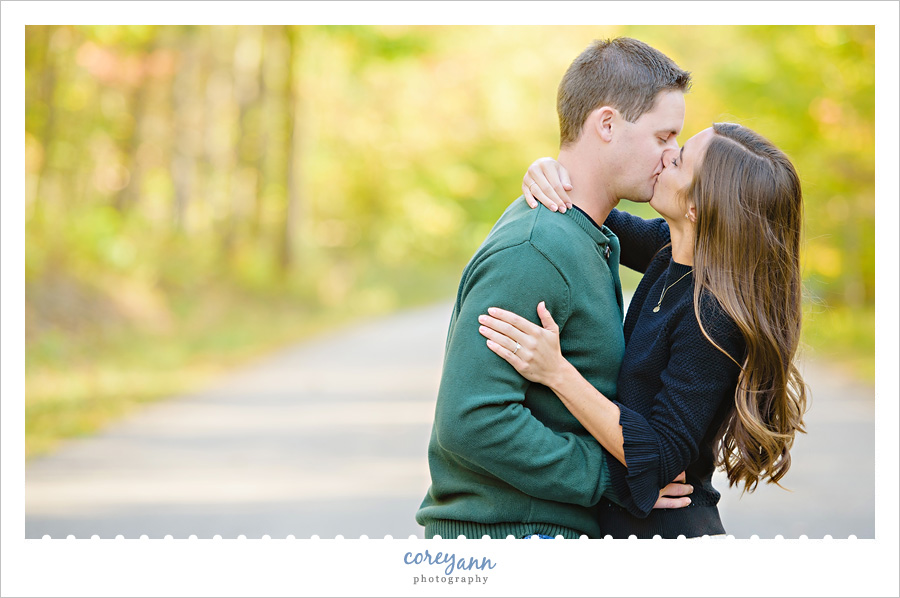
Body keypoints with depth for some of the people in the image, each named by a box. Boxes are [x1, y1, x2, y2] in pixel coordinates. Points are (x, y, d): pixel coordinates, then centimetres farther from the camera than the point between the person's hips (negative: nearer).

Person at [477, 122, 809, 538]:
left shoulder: (711, 320, -26)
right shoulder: (671, 250, -2)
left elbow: (661, 456, -25)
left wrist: (556, 372, -30)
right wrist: (547, 170, -6)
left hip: (662, 528, -8)